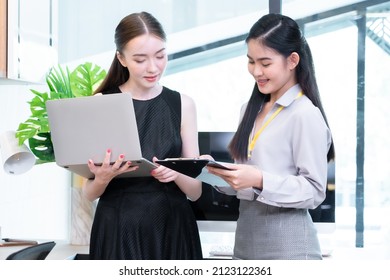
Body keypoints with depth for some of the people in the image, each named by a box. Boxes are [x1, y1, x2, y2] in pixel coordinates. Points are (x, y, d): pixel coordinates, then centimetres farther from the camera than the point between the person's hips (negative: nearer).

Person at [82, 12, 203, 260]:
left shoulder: (182, 104, 3)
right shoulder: (100, 106, -2)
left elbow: (195, 191, 3)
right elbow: (90, 194, 2)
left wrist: (176, 174, -17)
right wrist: (102, 179, -18)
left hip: (173, 231, 2)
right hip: (118, 233, -1)